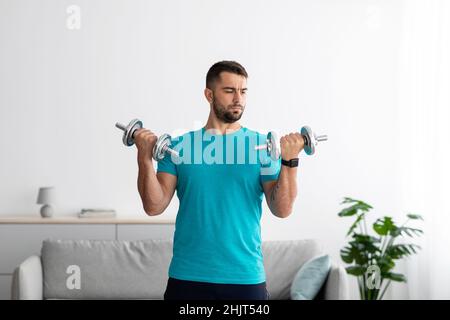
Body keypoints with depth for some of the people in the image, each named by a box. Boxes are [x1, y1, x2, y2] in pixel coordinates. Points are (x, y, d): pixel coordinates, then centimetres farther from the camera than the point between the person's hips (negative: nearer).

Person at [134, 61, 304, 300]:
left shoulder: (263, 145, 1)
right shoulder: (180, 145, 2)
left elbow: (282, 210, -6)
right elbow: (154, 207, -4)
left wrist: (289, 161, -19)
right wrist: (145, 157, -16)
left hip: (246, 278, 0)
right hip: (187, 278, 0)